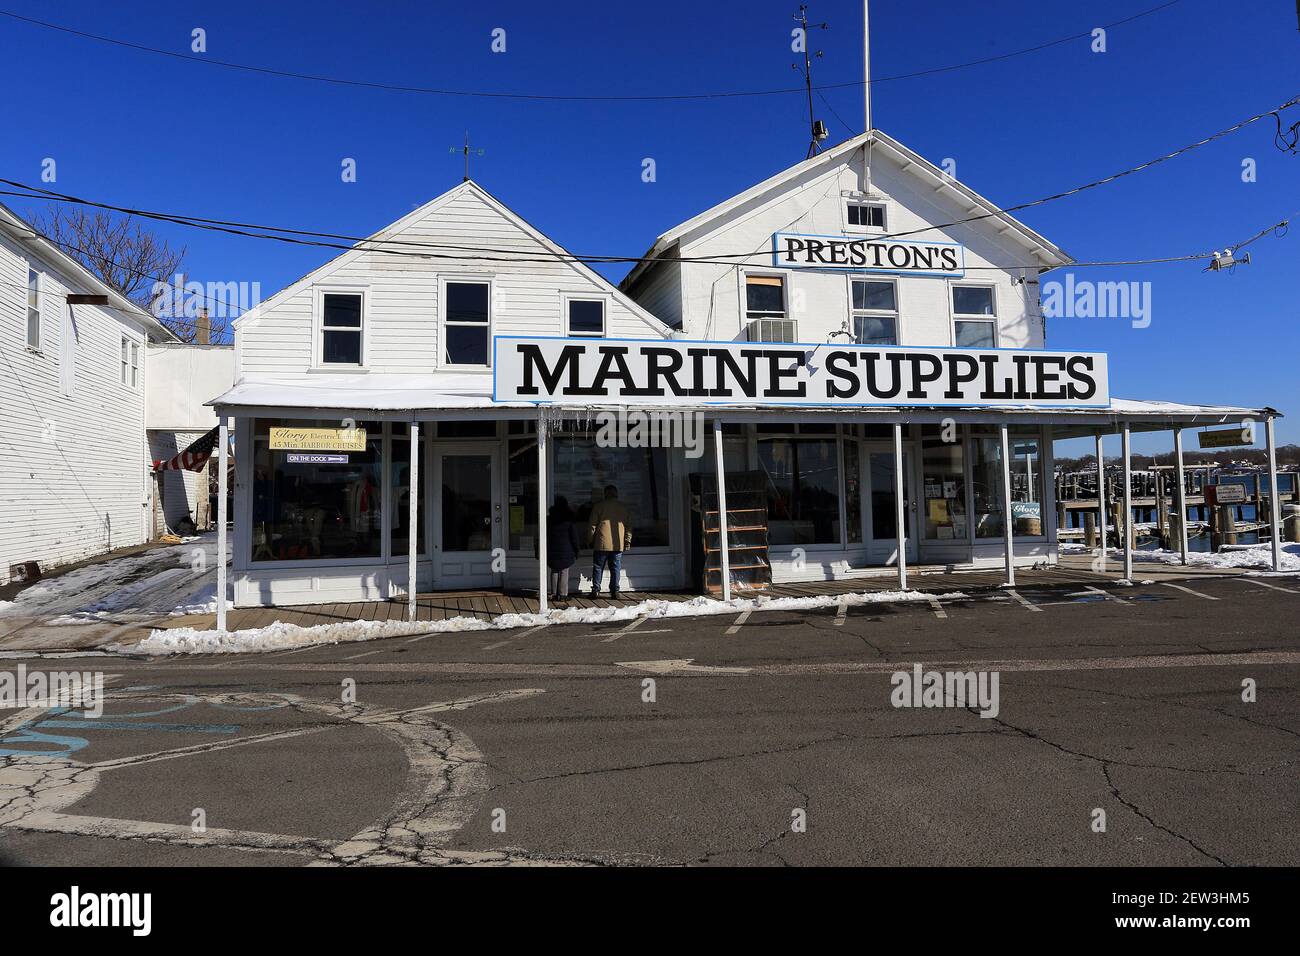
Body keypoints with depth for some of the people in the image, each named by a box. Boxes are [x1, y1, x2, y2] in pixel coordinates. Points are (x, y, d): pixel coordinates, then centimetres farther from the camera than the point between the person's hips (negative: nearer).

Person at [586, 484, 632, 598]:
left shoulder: (599, 506, 0)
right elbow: (628, 526, 9)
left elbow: (592, 525, 0)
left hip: (602, 544, -2)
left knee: (598, 568, 7)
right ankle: (615, 591, 5)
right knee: (616, 568, 8)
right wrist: (627, 541, 14)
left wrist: (590, 540, 10)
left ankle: (596, 591, 6)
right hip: (618, 545, 2)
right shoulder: (622, 507, 8)